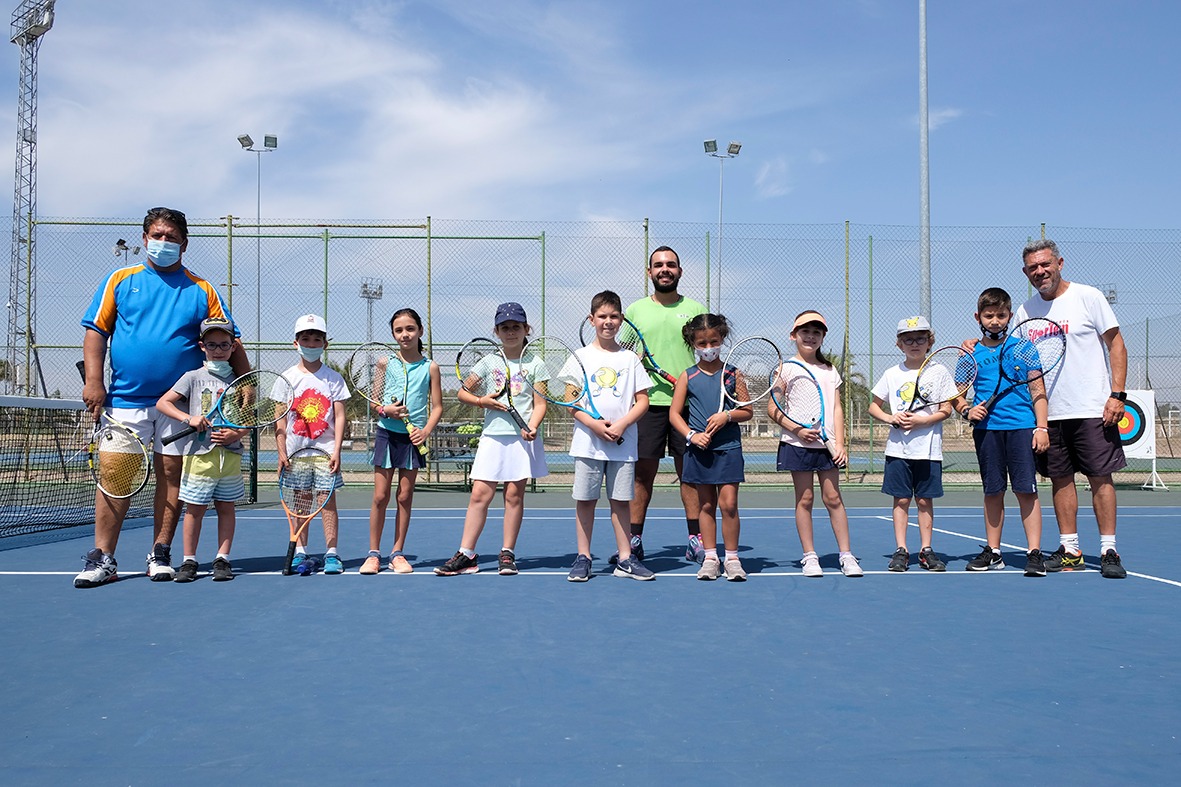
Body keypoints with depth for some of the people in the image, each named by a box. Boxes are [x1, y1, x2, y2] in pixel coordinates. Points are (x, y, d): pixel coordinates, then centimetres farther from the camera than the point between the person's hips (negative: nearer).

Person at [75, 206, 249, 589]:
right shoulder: (120, 280, 9)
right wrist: (93, 381, -4)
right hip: (125, 399, 0)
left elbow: (231, 344, 6)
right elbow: (96, 331, 6)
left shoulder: (201, 291, 7)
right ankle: (102, 559, 4)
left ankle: (160, 554, 13)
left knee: (171, 474, 3)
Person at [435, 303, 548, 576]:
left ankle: (507, 554, 12)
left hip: (522, 437, -2)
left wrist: (532, 426, -18)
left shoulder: (534, 364, 5)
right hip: (493, 435, 2)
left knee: (514, 494, 2)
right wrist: (482, 401, -5)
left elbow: (540, 403, 0)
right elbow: (462, 392, 14)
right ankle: (466, 554, 3)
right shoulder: (489, 363, 10)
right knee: (480, 494, -1)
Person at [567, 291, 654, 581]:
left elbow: (642, 401, 4)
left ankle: (625, 559, 13)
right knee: (585, 500, 2)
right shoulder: (581, 357, 4)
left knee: (621, 500, 5)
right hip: (588, 441, -1)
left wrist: (621, 425, -12)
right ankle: (583, 558, 12)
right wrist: (595, 425, -15)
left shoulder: (630, 359, 7)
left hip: (623, 443, 1)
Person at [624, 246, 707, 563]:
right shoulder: (635, 310, 10)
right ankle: (634, 540, 10)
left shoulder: (695, 310, 8)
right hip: (647, 402, 0)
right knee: (643, 473, 3)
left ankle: (696, 540, 10)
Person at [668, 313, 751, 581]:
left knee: (728, 503, -5)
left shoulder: (732, 374, 3)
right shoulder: (688, 376, 4)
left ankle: (732, 558, 6)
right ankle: (710, 558, 15)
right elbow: (674, 413, 3)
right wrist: (691, 435, -11)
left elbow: (748, 411, 5)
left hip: (728, 448, -1)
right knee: (706, 505, 7)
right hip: (699, 449, 1)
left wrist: (727, 415, -13)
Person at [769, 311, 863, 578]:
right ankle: (809, 556, 9)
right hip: (797, 443, -2)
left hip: (827, 445, 3)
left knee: (833, 498, 2)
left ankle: (846, 555, 7)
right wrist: (797, 429, -15)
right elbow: (772, 408, -3)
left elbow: (837, 408, 9)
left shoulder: (829, 371, 12)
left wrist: (840, 442, -1)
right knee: (805, 499, 1)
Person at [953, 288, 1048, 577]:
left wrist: (1041, 426, -3)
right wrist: (967, 409, -5)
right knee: (993, 492, 8)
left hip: (1021, 426, -2)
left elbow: (1037, 389, 5)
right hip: (986, 429, 2)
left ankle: (1035, 553, 0)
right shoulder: (972, 354, 9)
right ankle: (993, 552, 17)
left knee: (1026, 490, -5)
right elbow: (957, 395, 16)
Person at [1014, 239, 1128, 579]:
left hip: (1092, 409, -4)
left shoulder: (1088, 297, -2)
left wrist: (1117, 394, -11)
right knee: (1060, 479, 7)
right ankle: (1070, 550, 15)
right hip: (1047, 411, 4)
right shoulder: (1025, 310, 10)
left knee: (1100, 477, -2)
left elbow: (1116, 344, -2)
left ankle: (1109, 551, 5)